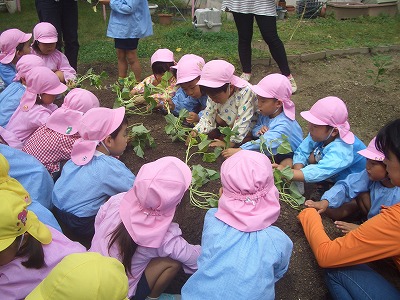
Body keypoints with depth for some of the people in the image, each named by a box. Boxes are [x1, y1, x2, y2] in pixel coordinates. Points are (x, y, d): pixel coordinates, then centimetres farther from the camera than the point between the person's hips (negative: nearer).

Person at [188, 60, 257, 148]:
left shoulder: (245, 92, -36)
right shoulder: (213, 93, -17)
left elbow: (243, 122, -35)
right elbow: (208, 116, -8)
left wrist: (229, 143, -36)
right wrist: (196, 131, -24)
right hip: (228, 123, 5)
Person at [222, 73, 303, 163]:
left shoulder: (283, 125, -33)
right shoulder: (265, 114, -8)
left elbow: (265, 143, -44)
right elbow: (254, 128, 4)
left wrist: (239, 150, -50)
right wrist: (259, 130, -22)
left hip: (290, 157, -7)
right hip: (275, 151, 7)